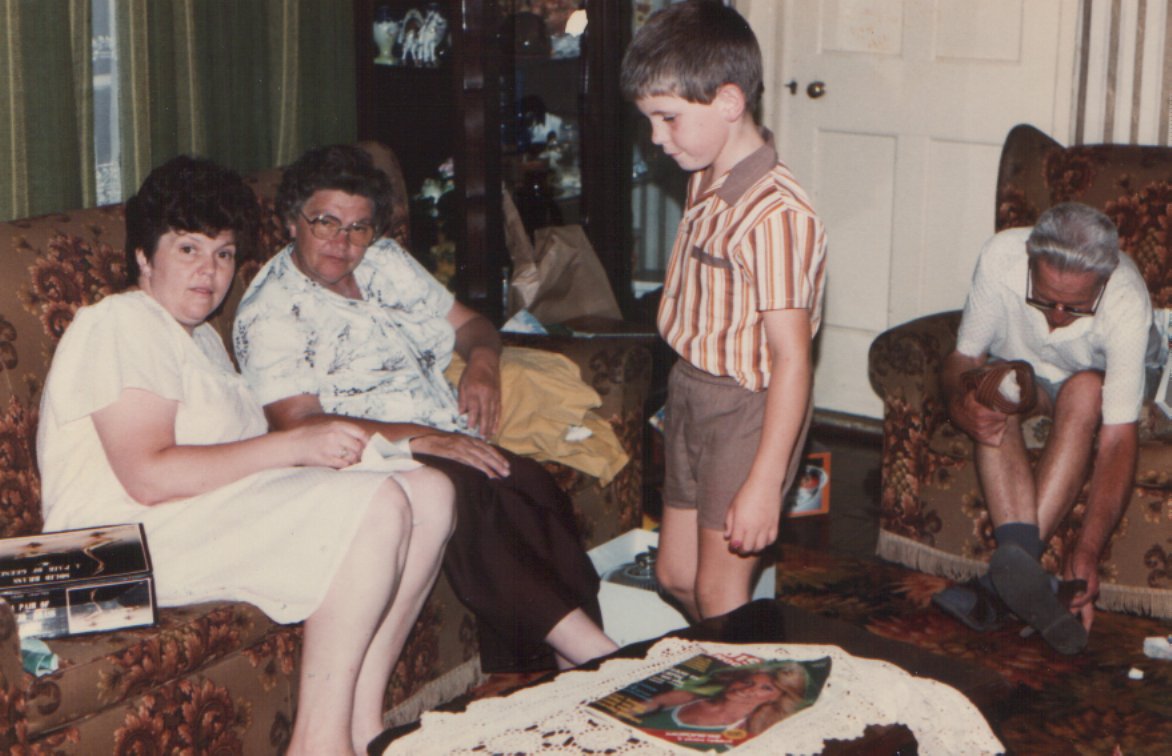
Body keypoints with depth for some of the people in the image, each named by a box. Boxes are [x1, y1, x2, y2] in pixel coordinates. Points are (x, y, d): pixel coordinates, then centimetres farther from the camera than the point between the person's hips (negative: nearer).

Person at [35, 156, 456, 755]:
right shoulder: (120, 325, -8)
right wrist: (294, 445, -20)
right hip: (138, 541, -10)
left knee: (430, 493, -5)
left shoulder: (203, 338, 26)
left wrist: (327, 442, 0)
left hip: (224, 514, 10)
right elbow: (148, 476, -21)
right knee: (378, 504, -26)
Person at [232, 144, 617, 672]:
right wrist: (420, 439, -23)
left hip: (454, 446, 6)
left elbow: (470, 324, 29)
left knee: (536, 489, -28)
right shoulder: (270, 311, -1)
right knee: (468, 491, -37)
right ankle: (588, 647, -35)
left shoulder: (386, 262, 20)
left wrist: (482, 361, 3)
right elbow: (298, 426, -14)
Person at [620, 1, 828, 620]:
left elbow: (791, 358, -25)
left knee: (718, 594, 1)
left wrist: (764, 482, -25)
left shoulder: (776, 215, -25)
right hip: (690, 397, 9)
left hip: (746, 412, -9)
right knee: (674, 575, 18)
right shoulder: (705, 185, 5)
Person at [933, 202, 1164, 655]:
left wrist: (1088, 548, -45)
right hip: (1024, 369, 2)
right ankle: (1022, 565, -46)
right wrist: (962, 400, -44)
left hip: (1103, 384, -2)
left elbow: (1118, 438, -37)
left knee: (1083, 393, -37)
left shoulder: (1127, 305, -35)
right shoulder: (1001, 258, -30)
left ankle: (1002, 582, -41)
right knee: (993, 398, -33)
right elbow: (963, 358, -19)